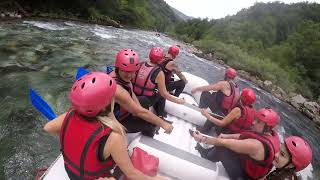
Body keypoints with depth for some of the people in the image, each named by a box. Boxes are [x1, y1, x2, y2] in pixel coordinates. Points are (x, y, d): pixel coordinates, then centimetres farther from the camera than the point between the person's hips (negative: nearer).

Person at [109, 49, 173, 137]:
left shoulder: (122, 75, -13)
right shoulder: (118, 90, -39)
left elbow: (131, 93, 3)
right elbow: (140, 112, -35)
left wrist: (139, 109, -9)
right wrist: (163, 124, -27)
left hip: (123, 111, 8)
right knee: (151, 124, -12)